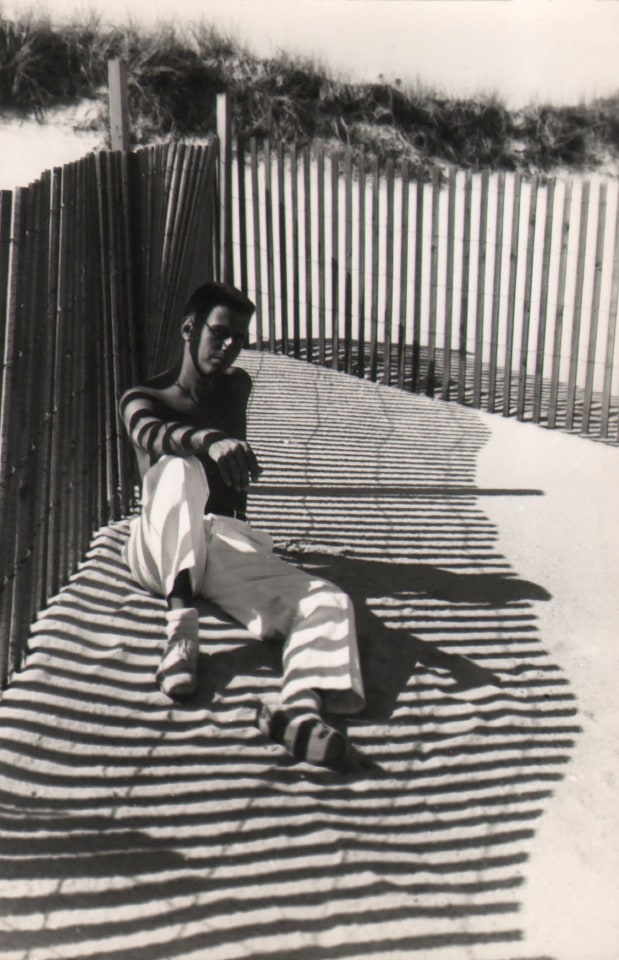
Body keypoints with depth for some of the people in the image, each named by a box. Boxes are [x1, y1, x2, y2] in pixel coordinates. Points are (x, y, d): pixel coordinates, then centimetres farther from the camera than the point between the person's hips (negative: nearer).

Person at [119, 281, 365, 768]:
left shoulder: (237, 386, 22)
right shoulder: (143, 398, 6)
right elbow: (151, 435, -20)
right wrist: (208, 440, -39)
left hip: (230, 542, 3)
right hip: (159, 548, -2)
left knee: (330, 601, -27)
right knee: (180, 470, -36)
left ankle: (302, 704, -58)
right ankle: (181, 624, -44)